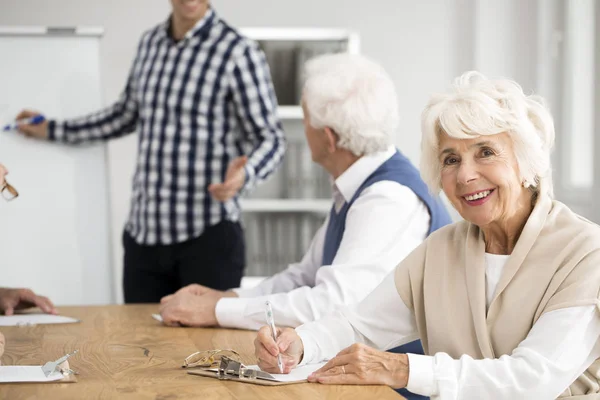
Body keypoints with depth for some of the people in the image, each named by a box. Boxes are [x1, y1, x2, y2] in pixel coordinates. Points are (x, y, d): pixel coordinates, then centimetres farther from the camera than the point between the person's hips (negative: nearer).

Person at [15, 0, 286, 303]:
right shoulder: (150, 42, 11)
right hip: (143, 235, 5)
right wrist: (52, 130, 34)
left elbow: (270, 139, -5)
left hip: (208, 235, -5)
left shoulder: (237, 51, -8)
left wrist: (243, 175, -27)